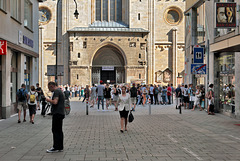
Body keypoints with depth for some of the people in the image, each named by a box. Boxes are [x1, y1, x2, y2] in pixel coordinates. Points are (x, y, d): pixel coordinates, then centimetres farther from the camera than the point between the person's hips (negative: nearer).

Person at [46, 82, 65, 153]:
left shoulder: (56, 91, -13)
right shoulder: (59, 91, 19)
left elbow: (55, 102, -24)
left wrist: (48, 99, -9)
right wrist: (50, 100, 18)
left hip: (57, 113, -10)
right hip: (61, 113, 10)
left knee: (55, 131, -6)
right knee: (59, 131, 11)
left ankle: (56, 147, -3)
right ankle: (60, 147, 15)